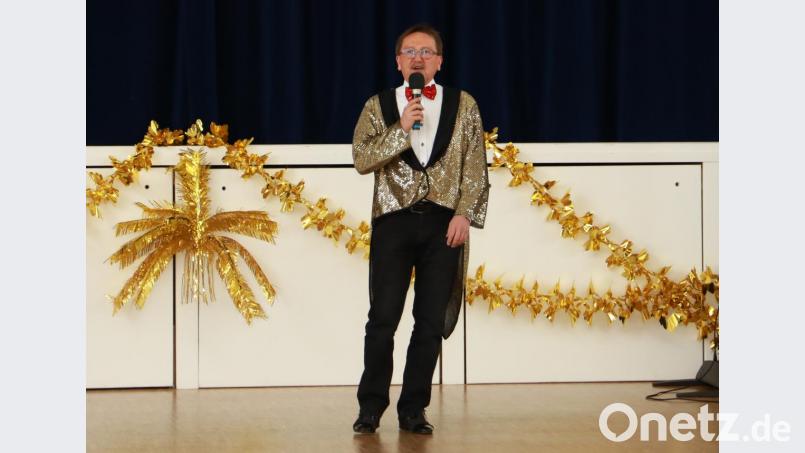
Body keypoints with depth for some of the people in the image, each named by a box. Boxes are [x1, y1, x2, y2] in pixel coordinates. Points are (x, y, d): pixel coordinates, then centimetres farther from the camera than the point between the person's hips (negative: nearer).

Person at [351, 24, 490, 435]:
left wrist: (464, 215, -7)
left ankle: (413, 410, 10)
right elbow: (361, 159, -3)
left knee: (431, 321, 2)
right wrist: (401, 130, -12)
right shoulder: (378, 106, 8)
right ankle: (371, 406, 8)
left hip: (443, 222, 1)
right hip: (393, 219, -1)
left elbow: (475, 169, 4)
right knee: (383, 319, -3)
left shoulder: (463, 106, 8)